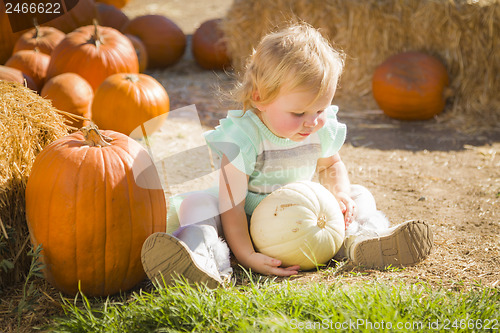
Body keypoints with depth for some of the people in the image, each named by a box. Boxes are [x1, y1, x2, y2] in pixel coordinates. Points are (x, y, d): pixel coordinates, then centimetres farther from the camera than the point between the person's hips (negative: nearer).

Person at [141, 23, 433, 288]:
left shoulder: (322, 130, -9)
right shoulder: (242, 138, -27)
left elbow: (331, 165, 15)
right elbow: (232, 203, -30)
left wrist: (340, 193, -7)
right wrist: (247, 256, -41)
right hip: (250, 223, -4)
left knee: (359, 195, -2)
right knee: (197, 203, -28)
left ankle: (360, 239, -31)